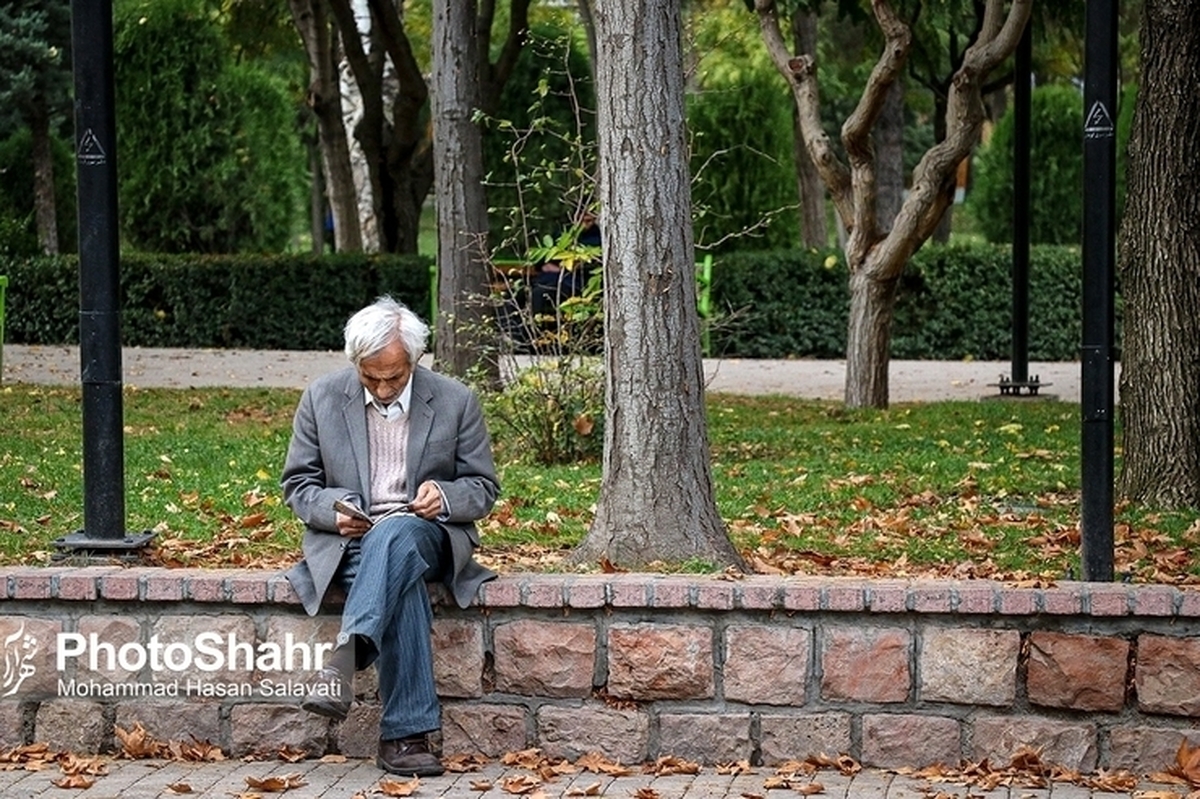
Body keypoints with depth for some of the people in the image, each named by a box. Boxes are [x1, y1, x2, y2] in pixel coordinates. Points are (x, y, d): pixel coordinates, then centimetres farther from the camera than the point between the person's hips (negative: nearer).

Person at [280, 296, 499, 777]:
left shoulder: (455, 402, 4)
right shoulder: (321, 399, 5)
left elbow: (483, 488, 9)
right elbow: (297, 484, 9)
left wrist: (445, 497, -15)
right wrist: (334, 510, -13)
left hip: (426, 535, 0)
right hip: (349, 540, 0)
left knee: (395, 534, -39)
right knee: (402, 583, -36)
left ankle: (346, 657, -55)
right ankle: (407, 734, -41)